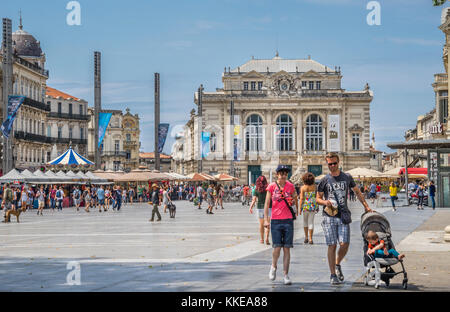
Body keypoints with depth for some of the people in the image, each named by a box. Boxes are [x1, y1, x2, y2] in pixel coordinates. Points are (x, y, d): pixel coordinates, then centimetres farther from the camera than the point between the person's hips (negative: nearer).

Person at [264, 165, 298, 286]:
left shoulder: (290, 186, 5)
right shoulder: (272, 186, 2)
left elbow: (295, 203, 21)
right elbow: (267, 203, 2)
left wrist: (294, 201, 2)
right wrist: (266, 219, -3)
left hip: (288, 220, 1)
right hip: (275, 220, -1)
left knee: (287, 248, 0)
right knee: (277, 247, -8)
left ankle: (286, 275, 5)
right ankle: (273, 267, 21)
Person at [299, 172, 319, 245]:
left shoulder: (302, 188, -8)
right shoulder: (314, 186, -3)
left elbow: (301, 198, -9)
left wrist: (300, 208, -5)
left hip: (305, 206, -1)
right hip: (313, 206, 1)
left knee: (305, 221, 17)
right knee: (311, 222, 4)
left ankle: (306, 237, 19)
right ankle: (310, 239, -1)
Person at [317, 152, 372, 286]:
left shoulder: (347, 178, 8)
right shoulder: (325, 180, 4)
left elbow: (357, 191, 21)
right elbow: (318, 198, 10)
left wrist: (366, 206, 15)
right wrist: (325, 202, -12)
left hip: (343, 216, 1)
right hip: (329, 216, -1)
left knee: (344, 244, -8)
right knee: (332, 245, -3)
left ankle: (337, 264, 22)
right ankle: (333, 275, 5)